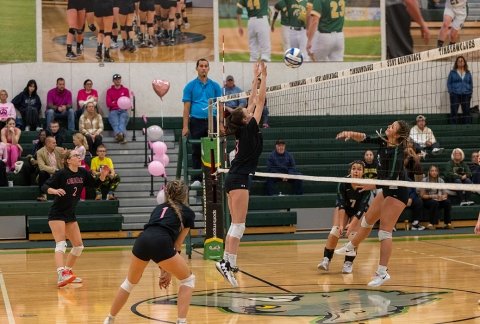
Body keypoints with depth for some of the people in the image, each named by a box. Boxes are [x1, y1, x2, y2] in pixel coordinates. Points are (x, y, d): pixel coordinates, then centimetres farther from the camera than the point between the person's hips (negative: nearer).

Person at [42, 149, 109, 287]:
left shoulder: (83, 172, 1)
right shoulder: (61, 173, -15)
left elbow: (94, 184, 14)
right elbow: (45, 186, -17)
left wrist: (103, 176, -4)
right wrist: (54, 190, -37)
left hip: (70, 214, 7)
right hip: (57, 214, -7)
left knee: (78, 246, 9)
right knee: (61, 244, -21)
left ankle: (67, 272, 23)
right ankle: (61, 275, -34)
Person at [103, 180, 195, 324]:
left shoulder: (159, 208, 35)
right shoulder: (188, 213, 22)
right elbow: (176, 246, 18)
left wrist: (163, 270, 33)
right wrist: (169, 271, 22)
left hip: (142, 241, 5)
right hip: (160, 243, -5)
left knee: (130, 282, 29)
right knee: (188, 279, 17)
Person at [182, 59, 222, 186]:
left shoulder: (215, 86, 8)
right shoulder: (190, 86, 5)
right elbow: (186, 107, 2)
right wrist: (185, 126, -5)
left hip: (212, 121, 1)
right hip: (196, 122, -1)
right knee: (196, 152, 2)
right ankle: (197, 179, 6)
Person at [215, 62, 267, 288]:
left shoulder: (243, 130, 12)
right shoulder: (249, 129, -8)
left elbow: (252, 102, 21)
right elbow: (260, 100, -6)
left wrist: (256, 78, 24)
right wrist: (263, 77, -1)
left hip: (234, 179, 9)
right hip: (239, 179, -9)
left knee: (236, 225, 10)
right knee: (239, 225, -12)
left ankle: (227, 262, 8)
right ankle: (229, 263, -18)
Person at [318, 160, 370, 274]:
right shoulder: (343, 184, -29)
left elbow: (361, 209, -30)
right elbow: (341, 204, -29)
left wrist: (352, 224, -41)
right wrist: (341, 224, -37)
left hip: (358, 211, 0)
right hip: (343, 208, 0)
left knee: (353, 235, -19)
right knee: (335, 231, -19)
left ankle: (349, 263, -5)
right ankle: (326, 260, -13)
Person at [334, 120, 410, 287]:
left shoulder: (396, 151, -27)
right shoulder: (384, 141, -4)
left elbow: (393, 177, -33)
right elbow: (364, 138, -2)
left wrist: (374, 184, -42)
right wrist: (351, 134, -21)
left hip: (397, 193, -9)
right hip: (387, 190, 9)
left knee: (385, 232, -12)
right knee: (367, 220, 24)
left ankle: (382, 272, -10)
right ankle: (350, 248, 45)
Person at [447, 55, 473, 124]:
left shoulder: (468, 73, 14)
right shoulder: (452, 72, 7)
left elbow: (471, 83, 16)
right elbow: (448, 83, 5)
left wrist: (470, 92, 4)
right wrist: (451, 92, -7)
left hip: (466, 95, 2)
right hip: (455, 95, -2)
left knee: (466, 112, 1)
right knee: (454, 112, -6)